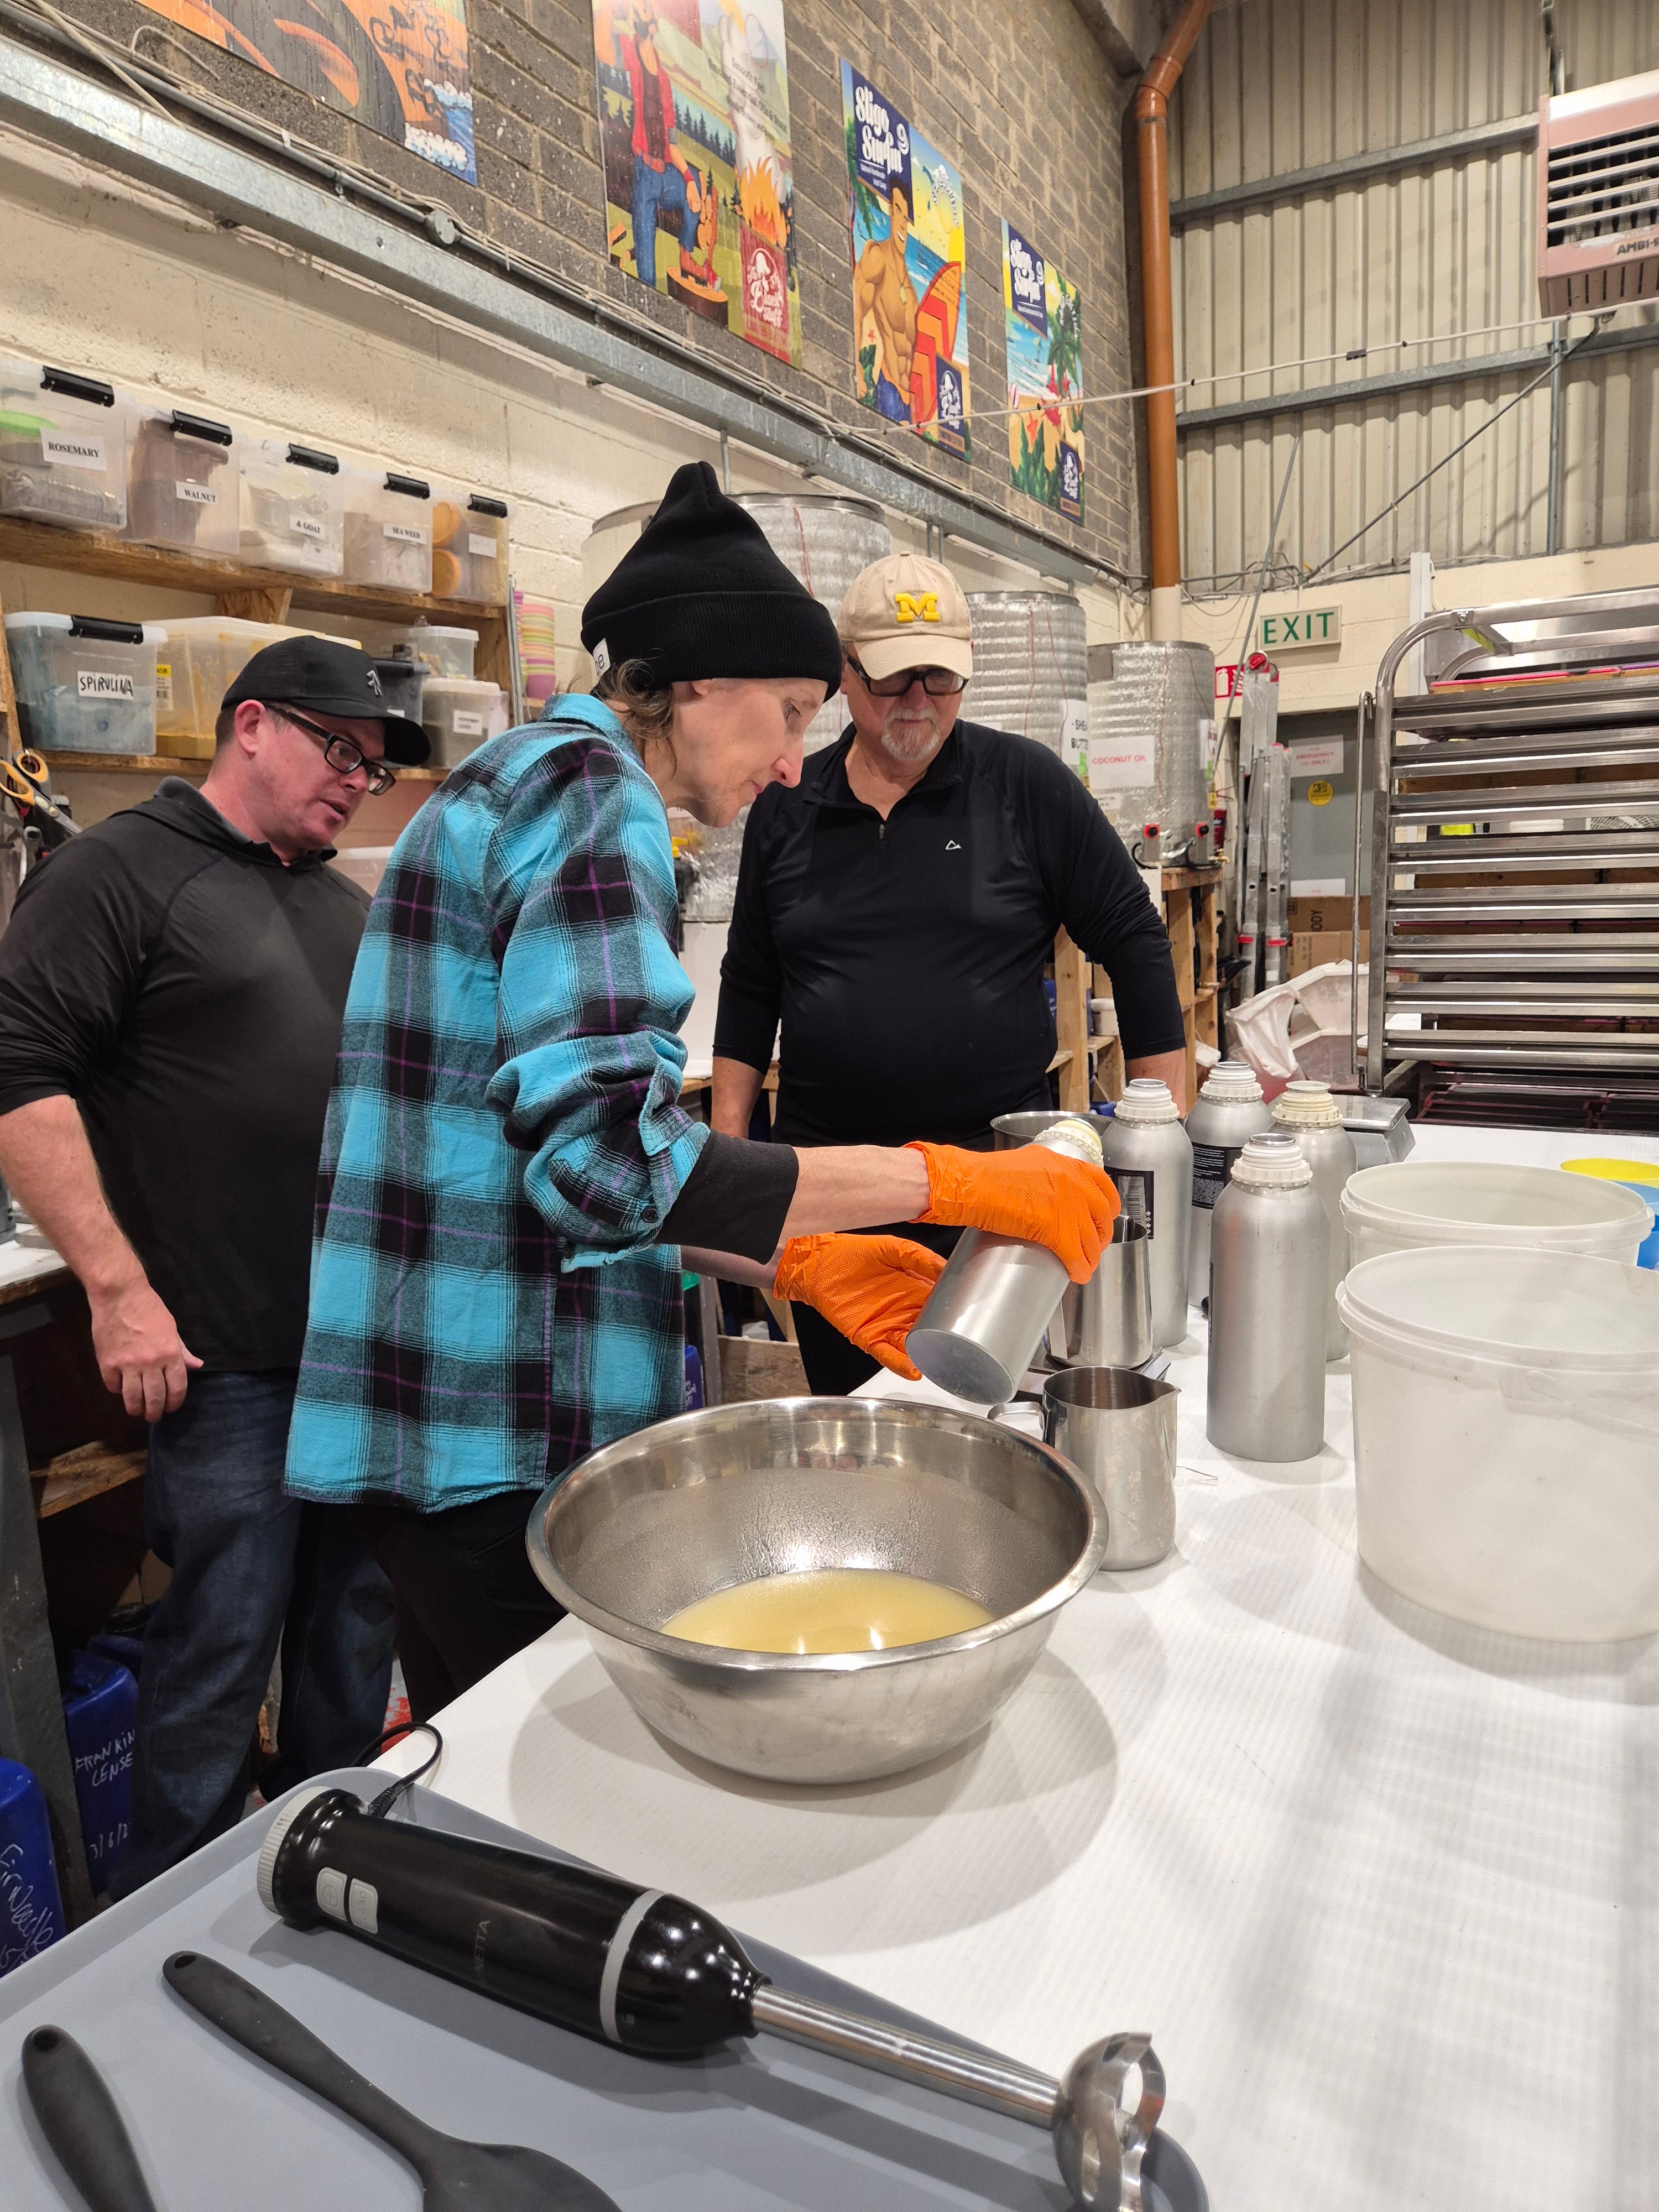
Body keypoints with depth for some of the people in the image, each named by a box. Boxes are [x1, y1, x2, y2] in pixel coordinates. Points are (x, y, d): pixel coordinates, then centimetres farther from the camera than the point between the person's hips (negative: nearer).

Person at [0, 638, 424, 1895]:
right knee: (224, 1643, 2)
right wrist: (120, 1288, -17)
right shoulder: (126, 871, -5)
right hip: (226, 1360, -7)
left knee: (356, 1616, 16)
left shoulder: (349, 910, 17)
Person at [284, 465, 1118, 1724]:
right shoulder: (589, 788, -13)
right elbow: (608, 1156, -26)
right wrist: (949, 1182, -21)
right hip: (499, 1447, -10)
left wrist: (798, 1261, 5)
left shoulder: (520, 784, 18)